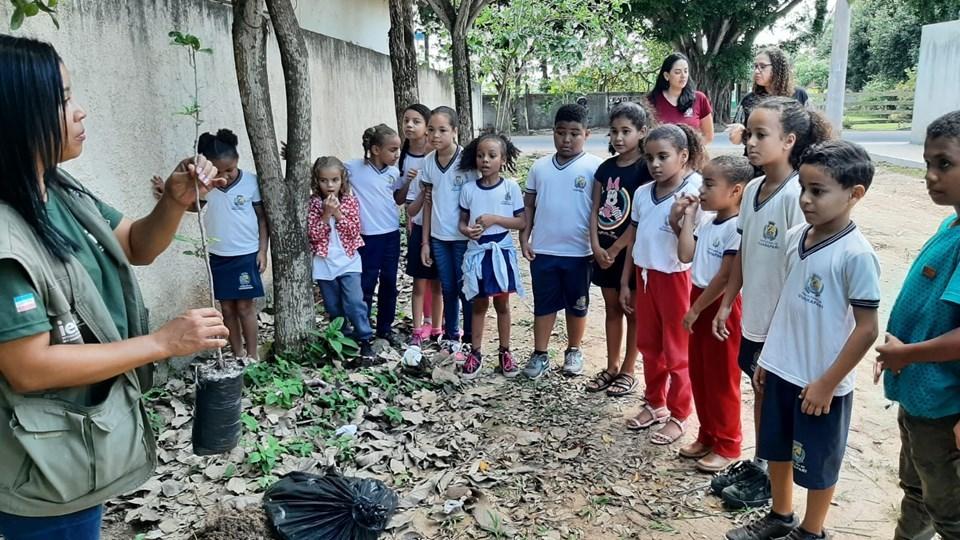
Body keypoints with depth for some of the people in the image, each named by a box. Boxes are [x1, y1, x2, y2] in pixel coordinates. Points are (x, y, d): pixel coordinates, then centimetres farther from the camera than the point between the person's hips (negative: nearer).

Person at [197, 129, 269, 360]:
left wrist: (263, 250, -6)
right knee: (227, 308, 9)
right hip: (218, 256, 3)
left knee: (245, 306, 1)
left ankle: (253, 355, 11)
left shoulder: (251, 181, -9)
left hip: (246, 254, -3)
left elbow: (262, 218, -2)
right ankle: (238, 354, 20)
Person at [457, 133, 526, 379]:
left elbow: (522, 222, -7)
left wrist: (494, 219, -19)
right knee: (479, 305, 12)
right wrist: (468, 231, -17)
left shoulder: (511, 187, -7)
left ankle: (505, 352, 25)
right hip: (477, 253, 1)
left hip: (501, 252, -1)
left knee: (502, 304, 12)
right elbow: (462, 221, 5)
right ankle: (475, 352, 23)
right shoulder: (468, 189, -2)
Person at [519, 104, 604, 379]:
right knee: (543, 304, 12)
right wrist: (524, 237, 2)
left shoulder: (595, 167, -7)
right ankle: (540, 354, 24)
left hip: (578, 252, -2)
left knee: (577, 305, 14)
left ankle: (573, 351, 32)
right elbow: (529, 204, 10)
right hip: (543, 251, 3)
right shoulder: (540, 166, 4)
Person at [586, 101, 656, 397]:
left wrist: (614, 249, -14)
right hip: (604, 249, 6)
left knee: (632, 310, 7)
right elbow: (595, 211, 5)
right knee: (612, 308, 15)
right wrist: (596, 247, -7)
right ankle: (612, 366, 27)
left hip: (630, 250, -6)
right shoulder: (605, 168, 6)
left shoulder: (645, 168, -11)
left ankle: (628, 371, 18)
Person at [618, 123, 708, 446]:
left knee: (676, 351, 7)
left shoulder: (694, 195, -15)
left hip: (675, 278, -6)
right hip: (645, 276, 6)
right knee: (648, 346, 17)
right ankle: (655, 404, 35)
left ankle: (678, 416, 23)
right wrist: (625, 282, 11)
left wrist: (677, 223, -33)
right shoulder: (642, 193, 3)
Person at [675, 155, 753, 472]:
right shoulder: (708, 225, 9)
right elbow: (685, 256, 1)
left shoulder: (737, 228, -19)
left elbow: (725, 277, -20)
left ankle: (727, 446, 20)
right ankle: (707, 437, 32)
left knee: (721, 380, 4)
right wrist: (688, 218, 1)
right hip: (699, 302, 9)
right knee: (699, 375, 17)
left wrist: (695, 309, -15)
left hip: (721, 307, -9)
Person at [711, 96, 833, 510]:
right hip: (754, 317, 7)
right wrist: (727, 302, 11)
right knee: (760, 392, 20)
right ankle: (758, 464, 37)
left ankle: (772, 480, 28)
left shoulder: (797, 195, -20)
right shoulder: (753, 189, 3)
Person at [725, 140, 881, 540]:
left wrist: (827, 383, -15)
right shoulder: (795, 237, 0)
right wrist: (767, 356, 13)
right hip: (782, 370, 7)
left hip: (821, 382, -7)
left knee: (817, 462, 13)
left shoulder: (856, 254, -20)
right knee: (776, 448, 21)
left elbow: (867, 328, -18)